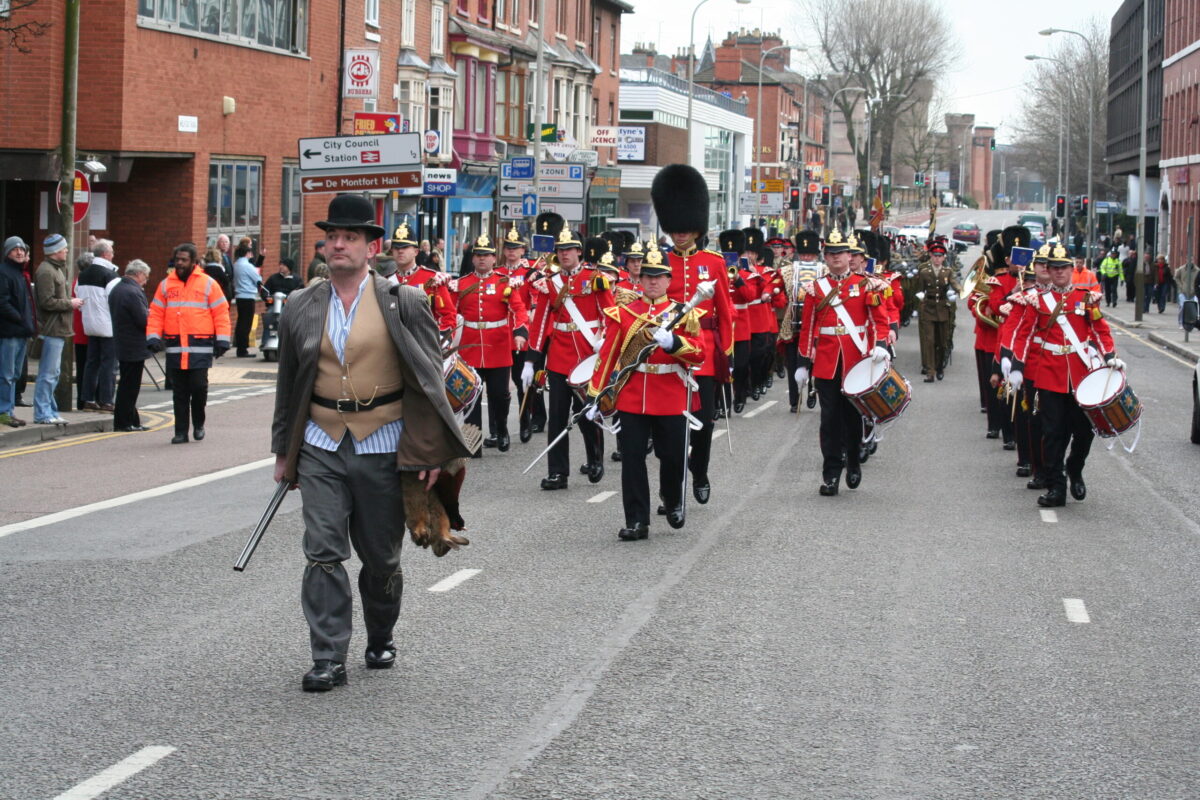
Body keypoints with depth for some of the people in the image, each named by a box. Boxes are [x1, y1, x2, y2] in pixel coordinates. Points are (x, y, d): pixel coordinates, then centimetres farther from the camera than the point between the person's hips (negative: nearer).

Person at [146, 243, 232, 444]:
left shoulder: (208, 284, 3)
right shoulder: (165, 284, 11)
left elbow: (221, 313, 2)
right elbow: (156, 314, 11)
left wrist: (222, 341, -5)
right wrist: (153, 337, 0)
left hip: (200, 346, -3)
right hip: (175, 347, 3)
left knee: (199, 386, -9)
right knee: (179, 392, 5)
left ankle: (198, 423, 15)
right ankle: (181, 432, 11)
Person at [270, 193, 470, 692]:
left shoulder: (402, 303, -2)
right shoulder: (302, 308, 6)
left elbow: (429, 376, -1)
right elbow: (289, 384, 14)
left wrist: (431, 450, -5)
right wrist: (283, 453, 15)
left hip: (382, 446, -1)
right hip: (321, 447, 2)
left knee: (381, 556, 10)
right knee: (323, 553, -6)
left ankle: (380, 639, 32)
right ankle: (329, 659, -3)